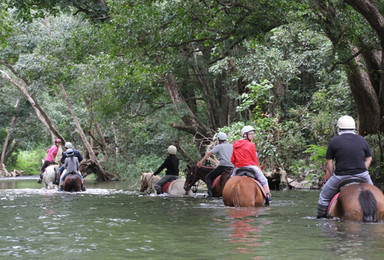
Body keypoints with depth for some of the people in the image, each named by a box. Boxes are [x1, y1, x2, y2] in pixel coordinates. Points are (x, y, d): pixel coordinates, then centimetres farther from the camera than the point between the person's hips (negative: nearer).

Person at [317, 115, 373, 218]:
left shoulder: (334, 141, -1)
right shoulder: (362, 140, 8)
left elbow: (329, 162, -1)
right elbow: (369, 158, 12)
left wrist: (332, 176, 8)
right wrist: (362, 171, 15)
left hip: (340, 176, -2)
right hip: (362, 175, 3)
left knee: (324, 196, 16)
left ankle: (320, 218, 18)